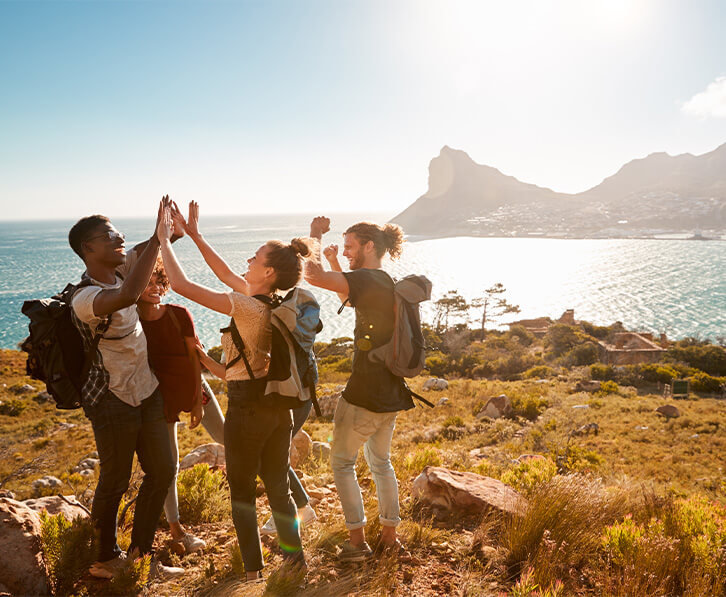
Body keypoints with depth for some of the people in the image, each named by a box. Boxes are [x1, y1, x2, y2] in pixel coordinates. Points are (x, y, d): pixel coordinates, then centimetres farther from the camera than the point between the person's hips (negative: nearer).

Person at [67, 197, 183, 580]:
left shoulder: (119, 270, -1)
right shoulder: (84, 299, -26)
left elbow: (149, 248, 6)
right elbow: (128, 295, -46)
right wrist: (157, 238, -41)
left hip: (147, 392, 8)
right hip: (113, 401, -8)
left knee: (161, 470, 14)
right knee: (115, 482, 9)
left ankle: (140, 553, 31)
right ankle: (105, 559, 33)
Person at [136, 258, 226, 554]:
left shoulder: (179, 314, -13)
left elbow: (194, 358, -8)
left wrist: (198, 402, -6)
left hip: (192, 386, 1)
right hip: (159, 395, -1)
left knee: (224, 436, 11)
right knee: (168, 464, 5)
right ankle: (176, 528, 21)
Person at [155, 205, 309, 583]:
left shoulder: (247, 307, -22)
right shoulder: (274, 303, 1)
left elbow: (181, 285, -22)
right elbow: (226, 273, 12)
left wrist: (164, 239, -10)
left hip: (247, 407, -7)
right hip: (279, 405, 7)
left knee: (242, 493, 11)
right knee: (278, 488, 19)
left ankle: (254, 573, 23)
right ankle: (295, 559, 29)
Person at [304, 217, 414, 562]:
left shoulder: (367, 280, -17)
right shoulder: (386, 284, 11)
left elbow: (312, 275, -26)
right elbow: (349, 299, 28)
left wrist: (315, 237, -9)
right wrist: (335, 264, 19)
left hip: (364, 392, -9)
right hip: (391, 392, 9)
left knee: (342, 462, 8)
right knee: (380, 461, 21)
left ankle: (357, 541, 14)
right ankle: (389, 535, 29)